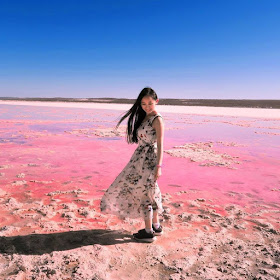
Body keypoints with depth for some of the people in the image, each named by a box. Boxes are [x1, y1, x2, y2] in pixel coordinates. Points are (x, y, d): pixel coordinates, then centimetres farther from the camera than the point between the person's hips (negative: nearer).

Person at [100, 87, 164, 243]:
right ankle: (156, 226, 30)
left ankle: (149, 232, 14)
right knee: (149, 193, 16)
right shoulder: (143, 117, 12)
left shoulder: (157, 120, -14)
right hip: (140, 159, 9)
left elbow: (160, 145, -18)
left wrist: (159, 167, -22)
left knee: (143, 194, 0)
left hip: (149, 161, -9)